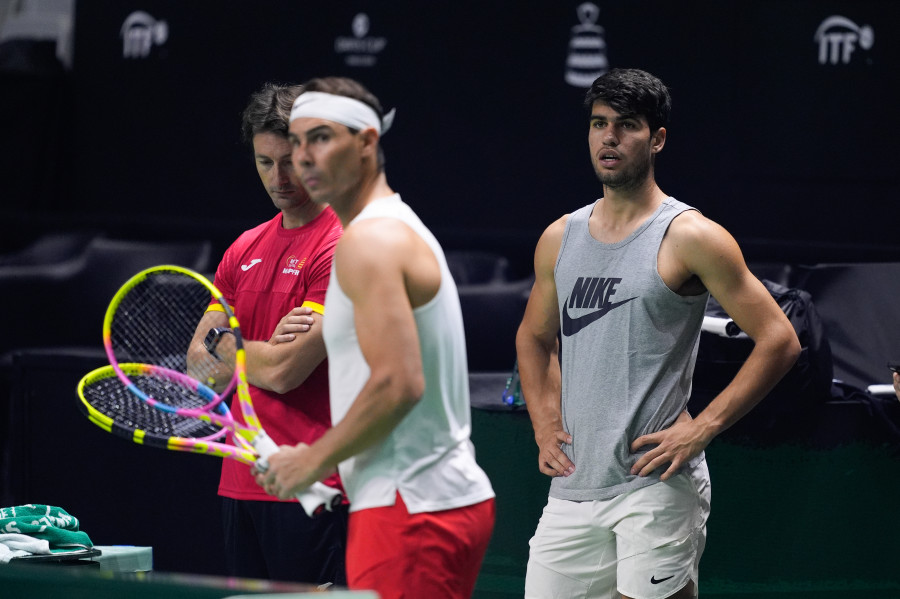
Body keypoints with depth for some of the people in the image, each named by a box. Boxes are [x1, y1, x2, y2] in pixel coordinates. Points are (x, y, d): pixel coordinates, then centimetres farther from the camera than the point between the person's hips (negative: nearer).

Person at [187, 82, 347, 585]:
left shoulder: (341, 247, -11)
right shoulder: (245, 249, 15)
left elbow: (284, 372, -17)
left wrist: (228, 345, 3)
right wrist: (267, 348, -6)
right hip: (241, 482, 8)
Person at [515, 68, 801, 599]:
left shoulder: (689, 237, -5)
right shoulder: (559, 239, 12)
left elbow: (779, 341, -7)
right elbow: (535, 337, 29)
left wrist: (701, 429, -11)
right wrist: (546, 426, 13)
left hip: (655, 489, -6)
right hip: (572, 488, 6)